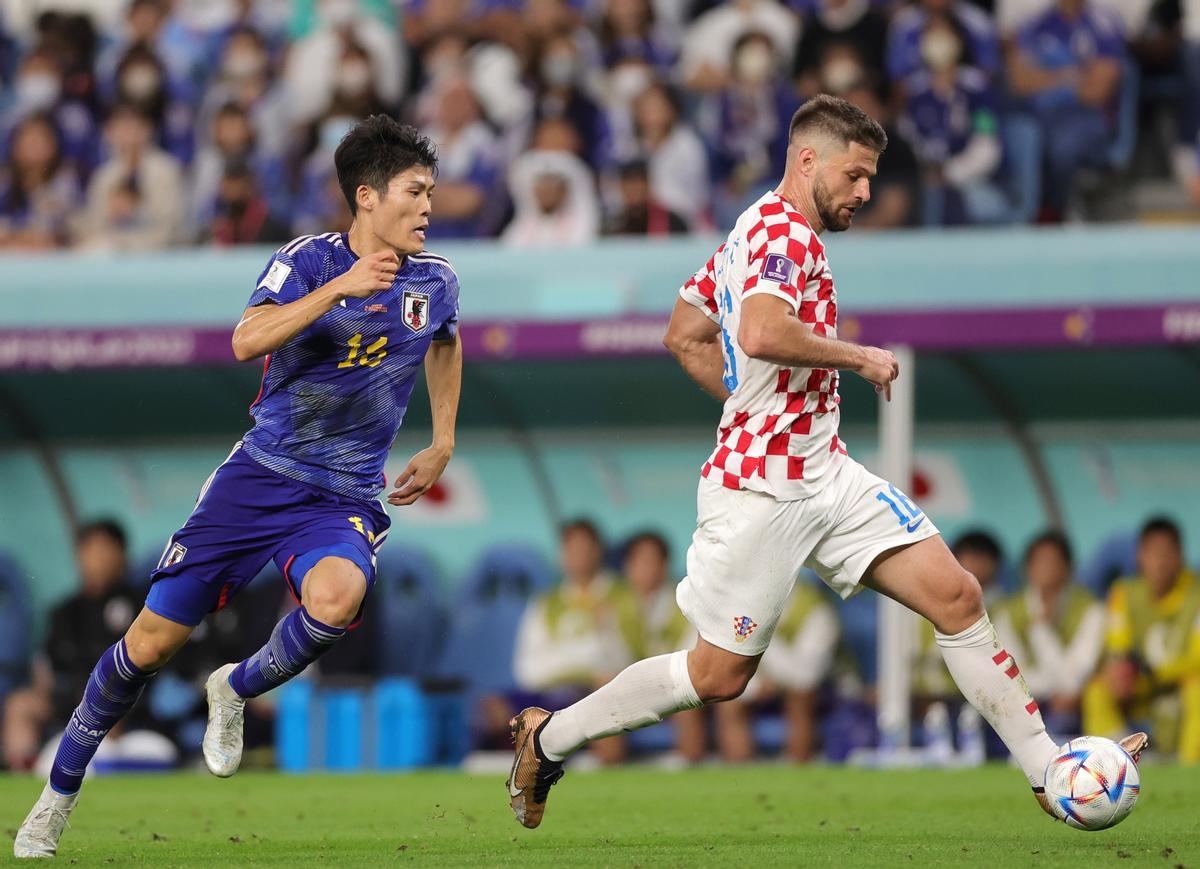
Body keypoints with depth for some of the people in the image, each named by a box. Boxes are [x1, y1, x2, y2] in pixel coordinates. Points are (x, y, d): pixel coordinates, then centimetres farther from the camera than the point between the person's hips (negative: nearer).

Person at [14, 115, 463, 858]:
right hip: (259, 478, -1)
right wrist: (340, 288, -35)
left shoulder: (435, 282, 4)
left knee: (336, 598, -35)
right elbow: (248, 340, -26)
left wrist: (442, 446, 22)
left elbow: (445, 345, 29)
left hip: (344, 499, 1)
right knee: (153, 641, -1)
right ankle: (60, 791, 19)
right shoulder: (310, 261, -8)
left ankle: (237, 691, -4)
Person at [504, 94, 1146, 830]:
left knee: (957, 596, -1)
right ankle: (547, 738, 18)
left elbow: (684, 337, 23)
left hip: (824, 473, 10)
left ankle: (1048, 772, 0)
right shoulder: (784, 232, -14)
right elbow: (761, 335, -32)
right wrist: (861, 358, -19)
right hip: (762, 488, -10)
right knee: (720, 674, 0)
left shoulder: (769, 231, 17)